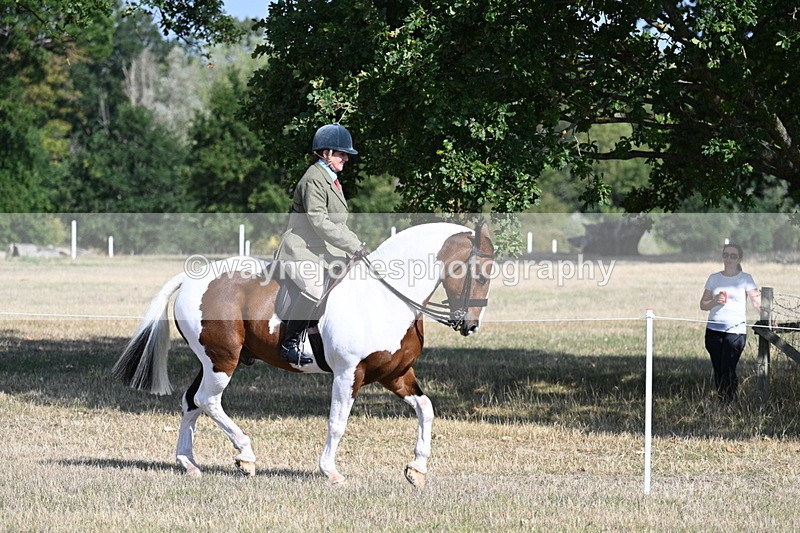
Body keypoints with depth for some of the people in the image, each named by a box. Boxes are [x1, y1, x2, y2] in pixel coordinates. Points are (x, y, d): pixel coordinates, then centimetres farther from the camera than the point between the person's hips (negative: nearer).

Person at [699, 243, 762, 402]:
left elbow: (756, 301, -9)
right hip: (714, 330, 4)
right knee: (718, 371, 2)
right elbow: (703, 304, 13)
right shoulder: (714, 278, 12)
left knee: (728, 371, -13)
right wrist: (715, 302, -9)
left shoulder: (745, 279, 3)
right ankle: (721, 400, 11)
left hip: (736, 330, -4)